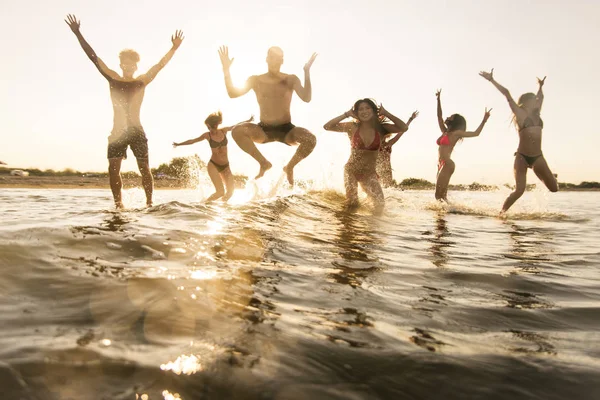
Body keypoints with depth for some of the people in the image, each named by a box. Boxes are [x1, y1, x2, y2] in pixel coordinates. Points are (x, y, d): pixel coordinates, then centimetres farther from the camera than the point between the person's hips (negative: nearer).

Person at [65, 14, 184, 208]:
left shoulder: (142, 81, 5)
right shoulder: (112, 79, 9)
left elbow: (160, 65, -3)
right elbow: (93, 56, 6)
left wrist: (174, 48, -12)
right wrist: (78, 34, 2)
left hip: (137, 131, -2)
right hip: (117, 131, 2)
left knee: (144, 169, 1)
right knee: (113, 169, -5)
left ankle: (149, 203, 9)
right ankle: (118, 204, 2)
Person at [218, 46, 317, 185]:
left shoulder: (291, 79, -3)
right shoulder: (255, 80, 0)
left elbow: (306, 98, -19)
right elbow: (233, 94, -10)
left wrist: (307, 72, -27)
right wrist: (226, 70, -18)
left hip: (287, 130, -1)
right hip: (264, 131, 1)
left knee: (311, 139, -32)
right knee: (237, 131, -29)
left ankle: (290, 167, -2)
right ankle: (264, 163, -8)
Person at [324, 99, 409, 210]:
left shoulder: (380, 128, -6)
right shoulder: (352, 127, -9)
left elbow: (404, 128, -17)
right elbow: (327, 127, -15)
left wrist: (386, 113, -13)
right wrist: (346, 114, -15)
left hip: (370, 173, 2)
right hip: (351, 171, -1)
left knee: (380, 204, -5)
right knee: (352, 204, -6)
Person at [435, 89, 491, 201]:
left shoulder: (456, 133, -1)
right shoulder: (445, 132, 18)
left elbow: (475, 133, 0)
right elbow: (439, 116, 22)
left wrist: (484, 120, -8)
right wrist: (439, 100, 20)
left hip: (447, 164, -8)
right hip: (442, 165, 8)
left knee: (440, 195, -15)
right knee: (440, 195, 4)